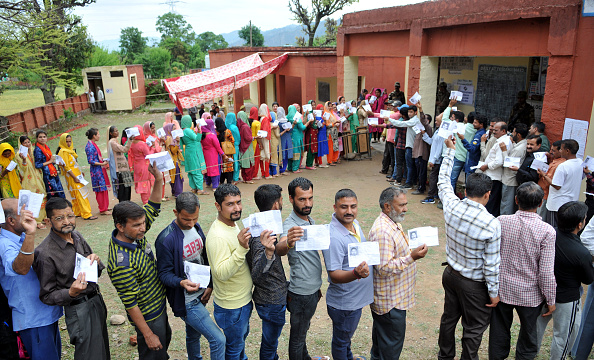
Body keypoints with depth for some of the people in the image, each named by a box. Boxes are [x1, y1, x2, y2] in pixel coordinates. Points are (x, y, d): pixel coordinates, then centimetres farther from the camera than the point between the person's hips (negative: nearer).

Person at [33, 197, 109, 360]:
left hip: (96, 299, 7)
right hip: (78, 309, -7)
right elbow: (47, 296, -13)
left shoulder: (77, 236, 0)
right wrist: (71, 293, -31)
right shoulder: (46, 253, -20)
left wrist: (95, 261, -11)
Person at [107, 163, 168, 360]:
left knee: (165, 338, 31)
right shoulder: (121, 263, -35)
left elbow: (152, 209, 0)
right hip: (147, 316, -8)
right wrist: (148, 334, -19)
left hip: (159, 304, 8)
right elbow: (131, 304, -27)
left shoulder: (135, 234, -11)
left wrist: (159, 179, -15)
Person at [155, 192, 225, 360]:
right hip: (186, 301, -7)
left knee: (194, 334, 26)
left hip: (201, 294, 7)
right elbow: (164, 273, -15)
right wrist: (181, 282, -34)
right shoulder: (166, 239, -22)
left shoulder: (196, 227, 1)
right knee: (218, 340, -8)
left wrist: (210, 285, 3)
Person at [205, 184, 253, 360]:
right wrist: (241, 248, -45)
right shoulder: (218, 236, -30)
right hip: (231, 306, -9)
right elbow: (221, 273, -37)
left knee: (242, 336, 30)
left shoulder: (232, 224, 1)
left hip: (244, 299, 9)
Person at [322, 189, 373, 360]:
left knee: (347, 335, 32)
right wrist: (356, 273, -45)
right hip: (343, 303, -9)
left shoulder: (354, 223, -2)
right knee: (341, 340, 16)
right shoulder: (334, 237, -31)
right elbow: (334, 275, -31)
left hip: (357, 298, 9)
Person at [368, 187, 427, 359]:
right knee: (393, 340, 5)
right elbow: (384, 267, -31)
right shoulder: (382, 231, -29)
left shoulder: (393, 223, 7)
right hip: (391, 301, -11)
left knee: (381, 334, 26)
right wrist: (411, 257, -33)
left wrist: (413, 251, 11)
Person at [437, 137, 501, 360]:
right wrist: (494, 292, -5)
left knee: (449, 317, 25)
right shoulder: (492, 225, -28)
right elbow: (491, 264, -20)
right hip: (474, 285, -6)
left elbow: (443, 180, 5)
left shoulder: (451, 206, -15)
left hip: (450, 274, 6)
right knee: (473, 329, 15)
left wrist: (450, 150, 14)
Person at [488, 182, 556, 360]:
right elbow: (546, 272, -17)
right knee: (528, 336, 23)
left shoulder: (501, 221, -15)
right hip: (530, 295, -1)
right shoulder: (547, 231, -20)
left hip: (502, 290, 2)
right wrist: (551, 300, -2)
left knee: (499, 334, 20)